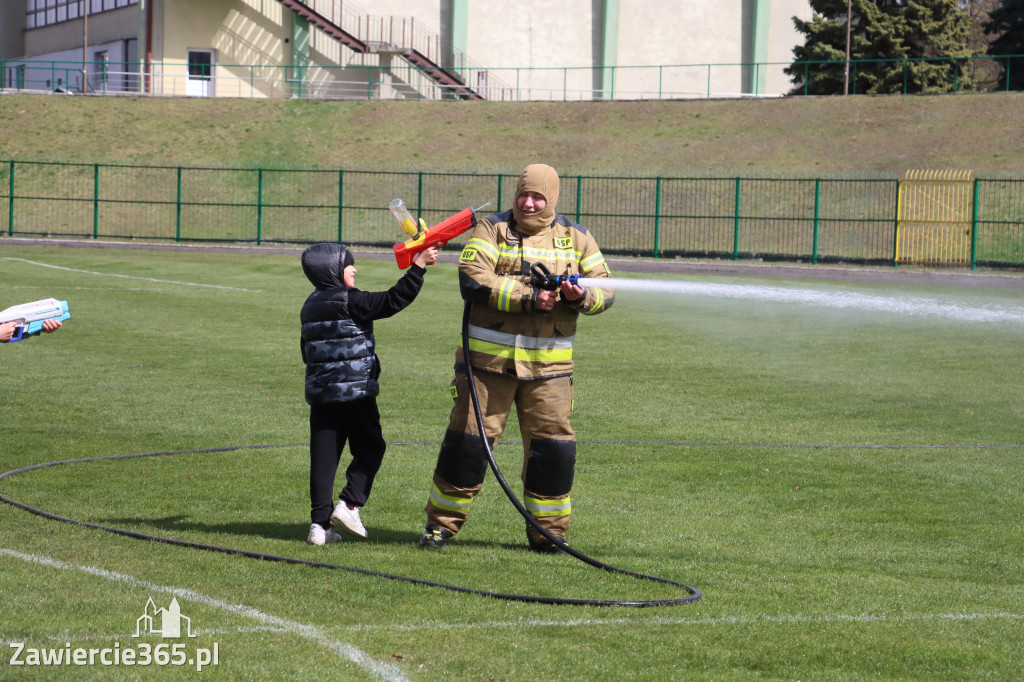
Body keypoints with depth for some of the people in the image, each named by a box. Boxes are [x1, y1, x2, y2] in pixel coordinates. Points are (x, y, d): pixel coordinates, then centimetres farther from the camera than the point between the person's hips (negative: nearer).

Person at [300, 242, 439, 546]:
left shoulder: (311, 307, 11)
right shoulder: (349, 301, -12)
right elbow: (392, 301, -19)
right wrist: (418, 267, -17)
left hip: (320, 393, 6)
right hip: (356, 393, -6)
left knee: (323, 456, 5)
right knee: (369, 448, 8)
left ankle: (320, 522, 1)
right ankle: (349, 504, -6)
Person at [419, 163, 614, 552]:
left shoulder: (576, 238, 10)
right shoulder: (492, 230, 0)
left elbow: (605, 290, 8)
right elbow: (472, 280, -15)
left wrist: (581, 296, -16)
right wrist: (527, 298, -21)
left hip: (548, 366, 2)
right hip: (489, 359, -2)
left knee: (553, 447, 0)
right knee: (467, 439, 1)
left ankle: (546, 532, 14)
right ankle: (441, 523, 14)